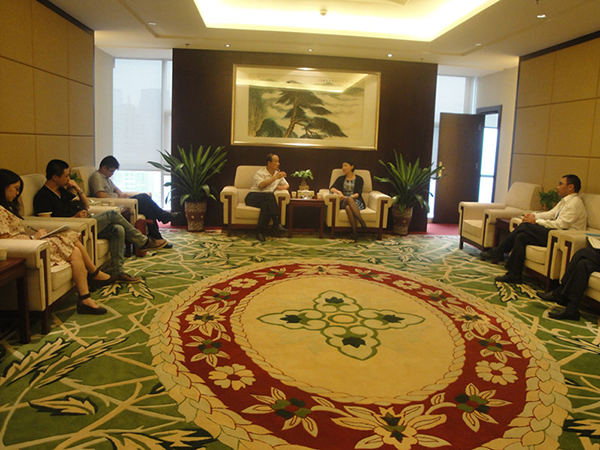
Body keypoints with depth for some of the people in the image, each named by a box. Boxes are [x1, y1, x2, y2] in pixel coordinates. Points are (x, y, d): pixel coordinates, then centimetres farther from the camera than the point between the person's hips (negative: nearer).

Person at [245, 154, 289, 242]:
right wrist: (275, 177, -18)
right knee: (270, 195, -35)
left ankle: (261, 232, -38)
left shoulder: (278, 173, 21)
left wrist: (282, 187, 2)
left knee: (266, 205, -36)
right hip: (253, 197, -4)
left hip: (266, 200, 4)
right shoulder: (260, 172, 3)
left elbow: (287, 185, 27)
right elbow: (261, 185, -16)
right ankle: (277, 224, -39)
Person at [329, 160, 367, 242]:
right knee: (348, 207, -39)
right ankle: (361, 221, -48)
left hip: (357, 202, -1)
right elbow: (331, 189, 7)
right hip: (344, 202, 1)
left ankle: (355, 232, -49)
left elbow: (358, 193, 1)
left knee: (348, 207, -40)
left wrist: (351, 197, -18)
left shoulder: (359, 179, 14)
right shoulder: (341, 179, 22)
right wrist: (339, 192, -15)